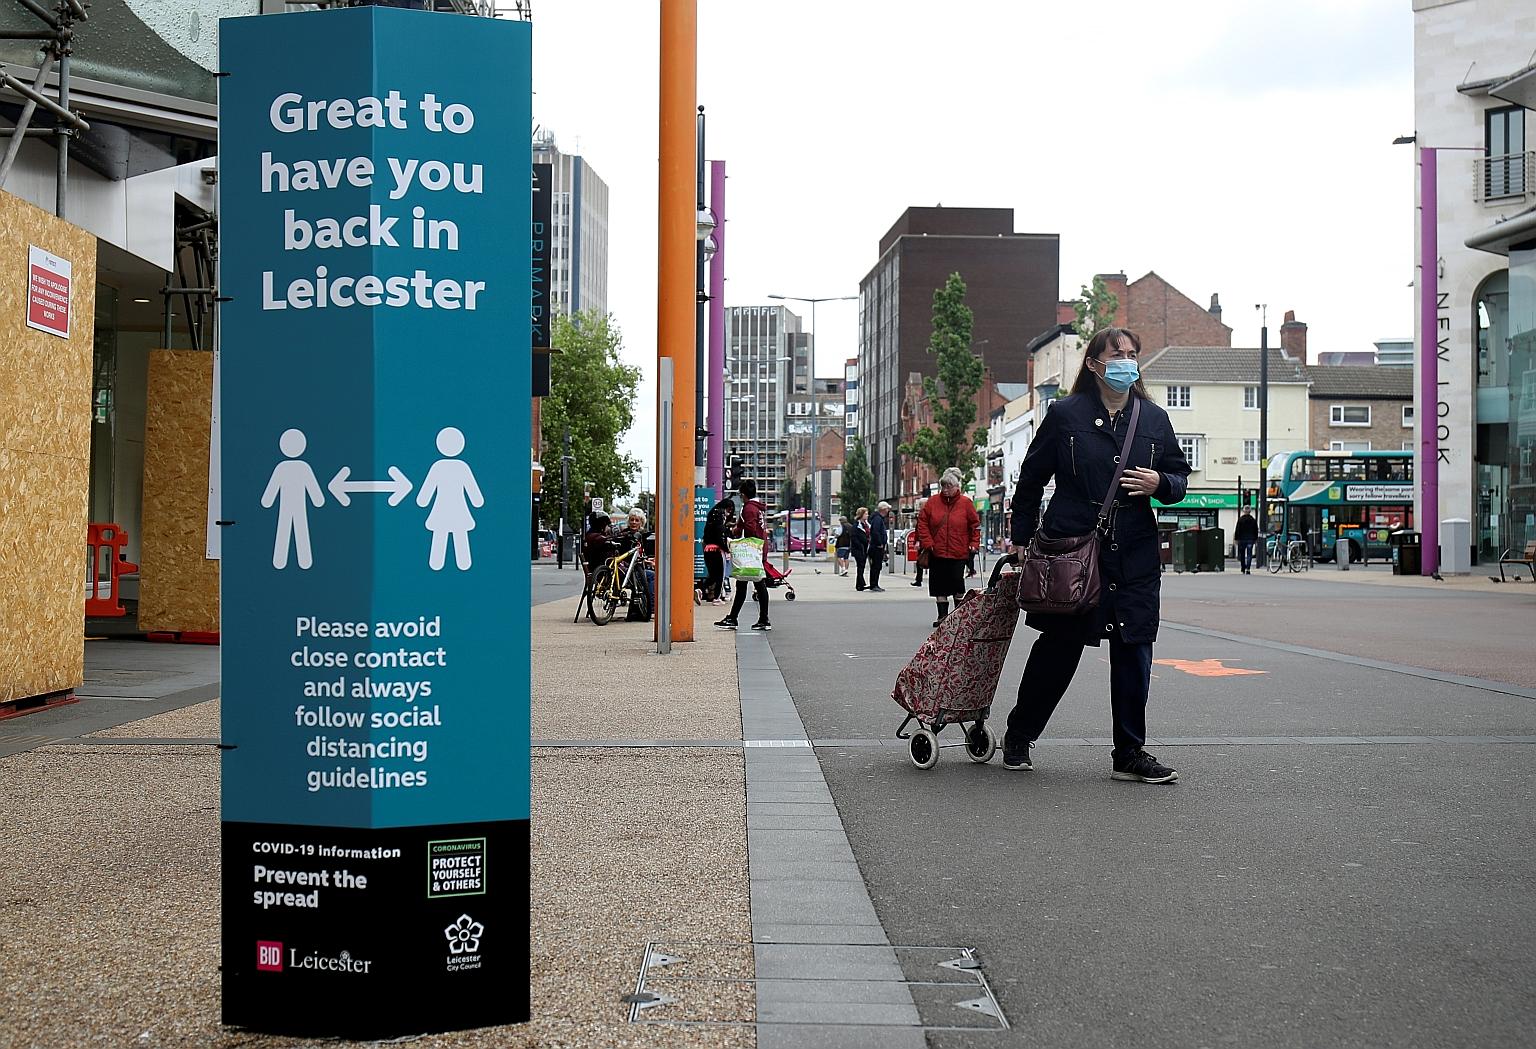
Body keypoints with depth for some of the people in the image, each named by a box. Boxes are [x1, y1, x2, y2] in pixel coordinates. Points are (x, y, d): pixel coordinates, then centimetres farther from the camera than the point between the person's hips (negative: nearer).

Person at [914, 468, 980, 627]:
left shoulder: (965, 503, -1)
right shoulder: (933, 502, 2)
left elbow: (975, 524, 6)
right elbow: (922, 522, 4)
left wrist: (974, 543, -2)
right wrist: (927, 542, -5)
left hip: (959, 553, -2)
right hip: (937, 552, 2)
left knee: (957, 583, 0)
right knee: (940, 584, 5)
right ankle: (942, 615, 13)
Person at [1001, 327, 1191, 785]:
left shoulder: (1154, 419, 9)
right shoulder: (1065, 414, 0)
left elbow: (1179, 477, 16)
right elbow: (1032, 477, 6)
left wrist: (1159, 483, -8)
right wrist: (1022, 537, 6)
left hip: (1134, 556, 3)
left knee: (1133, 651, 3)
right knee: (1058, 647, 6)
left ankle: (1130, 754, 13)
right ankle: (1018, 737, 25)